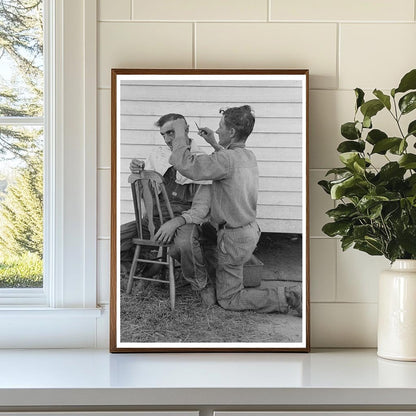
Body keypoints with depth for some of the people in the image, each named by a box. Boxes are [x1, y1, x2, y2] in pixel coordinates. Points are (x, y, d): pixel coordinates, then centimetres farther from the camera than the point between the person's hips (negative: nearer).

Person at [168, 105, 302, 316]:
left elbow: (185, 164, -31)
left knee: (228, 300, 4)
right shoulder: (249, 156, 2)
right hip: (251, 229, 9)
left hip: (234, 237, -9)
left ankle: (287, 297, -6)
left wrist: (179, 131, -18)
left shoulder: (227, 160, -26)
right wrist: (214, 144, 22)